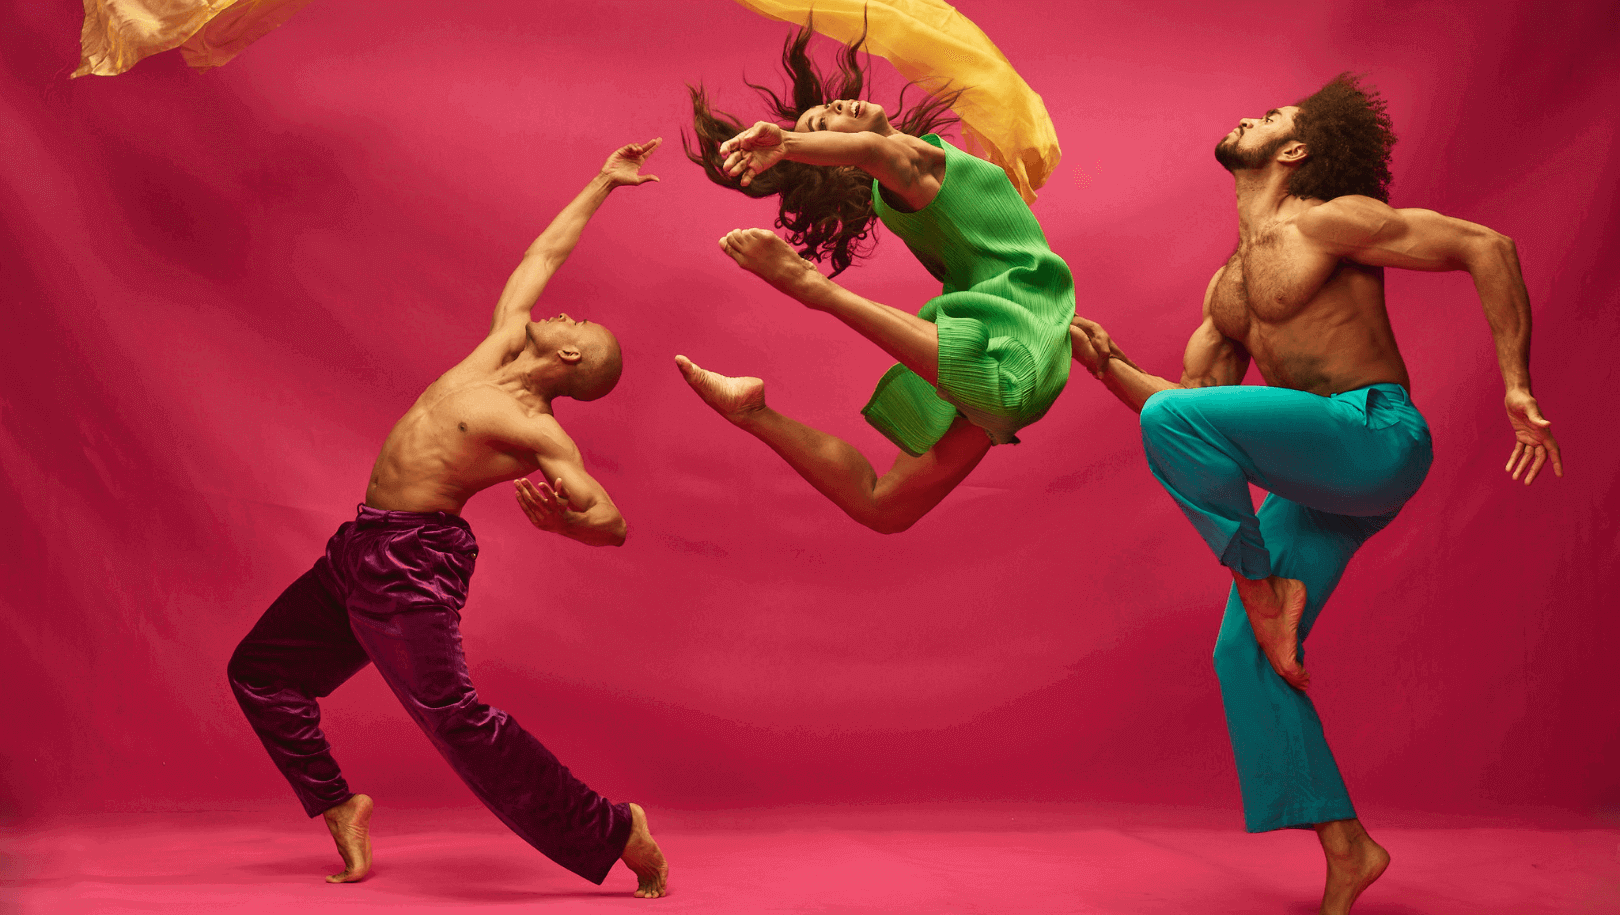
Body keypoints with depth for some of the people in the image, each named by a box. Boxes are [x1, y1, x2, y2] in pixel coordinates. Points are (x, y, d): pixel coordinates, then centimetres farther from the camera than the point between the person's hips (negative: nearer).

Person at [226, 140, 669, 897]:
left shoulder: (540, 435, -13)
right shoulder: (503, 345, 7)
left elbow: (614, 524, -19)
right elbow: (541, 255, 19)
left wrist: (556, 520, -39)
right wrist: (600, 185, 23)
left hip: (413, 562, -9)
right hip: (363, 546, 9)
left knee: (452, 715, -20)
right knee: (260, 668, 16)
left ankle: (619, 834, -15)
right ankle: (336, 805, 24)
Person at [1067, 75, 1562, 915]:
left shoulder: (1328, 223, -2)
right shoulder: (1227, 287, 21)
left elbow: (1486, 247, -5)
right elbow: (1200, 414, 20)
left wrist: (1515, 386, -10)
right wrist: (1107, 366, 7)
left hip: (1379, 438, -8)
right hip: (1315, 480, 8)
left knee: (1170, 420, -24)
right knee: (1243, 656, 0)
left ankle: (1267, 587, -8)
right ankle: (1346, 847, 9)